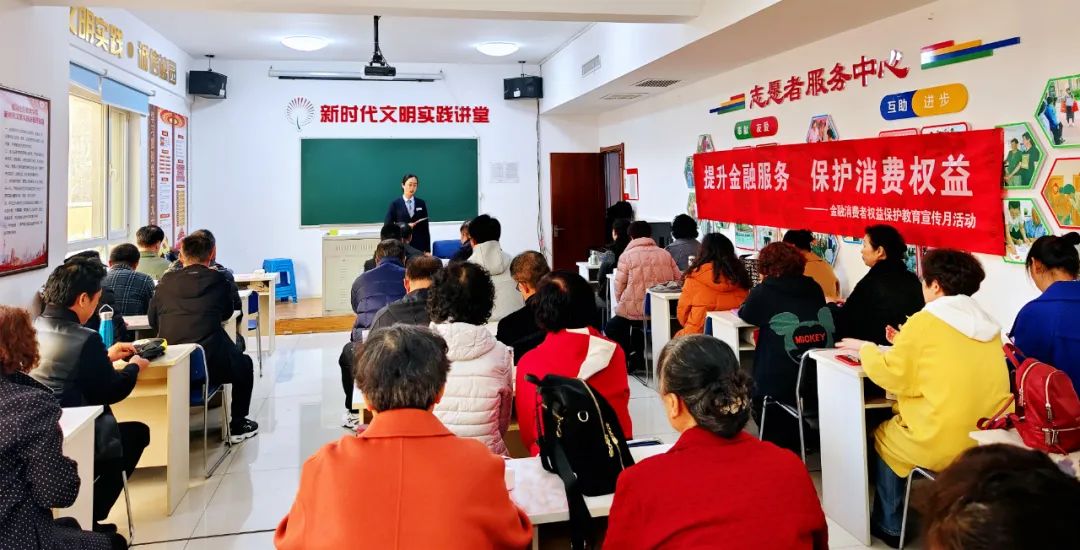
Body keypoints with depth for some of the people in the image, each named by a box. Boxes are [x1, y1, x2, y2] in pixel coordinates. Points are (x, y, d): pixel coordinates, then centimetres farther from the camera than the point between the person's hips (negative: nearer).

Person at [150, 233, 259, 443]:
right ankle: (237, 425, 27)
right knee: (245, 364, 27)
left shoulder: (166, 281, 5)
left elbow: (153, 321, 12)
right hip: (210, 365, -3)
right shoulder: (218, 279, 0)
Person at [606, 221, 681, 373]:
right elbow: (678, 278, 10)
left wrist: (622, 303, 14)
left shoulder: (627, 255, -4)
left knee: (612, 327, 22)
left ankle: (624, 361, 11)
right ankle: (637, 359, 31)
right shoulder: (665, 254, 6)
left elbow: (619, 287, -4)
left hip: (636, 310, -5)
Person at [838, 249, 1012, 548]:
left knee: (883, 436, 21)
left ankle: (889, 526, 30)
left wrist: (865, 348, 7)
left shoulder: (925, 321, -13)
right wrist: (906, 345, 23)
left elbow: (891, 376, -10)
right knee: (896, 427, 29)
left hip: (945, 445, -7)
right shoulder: (987, 324, 8)